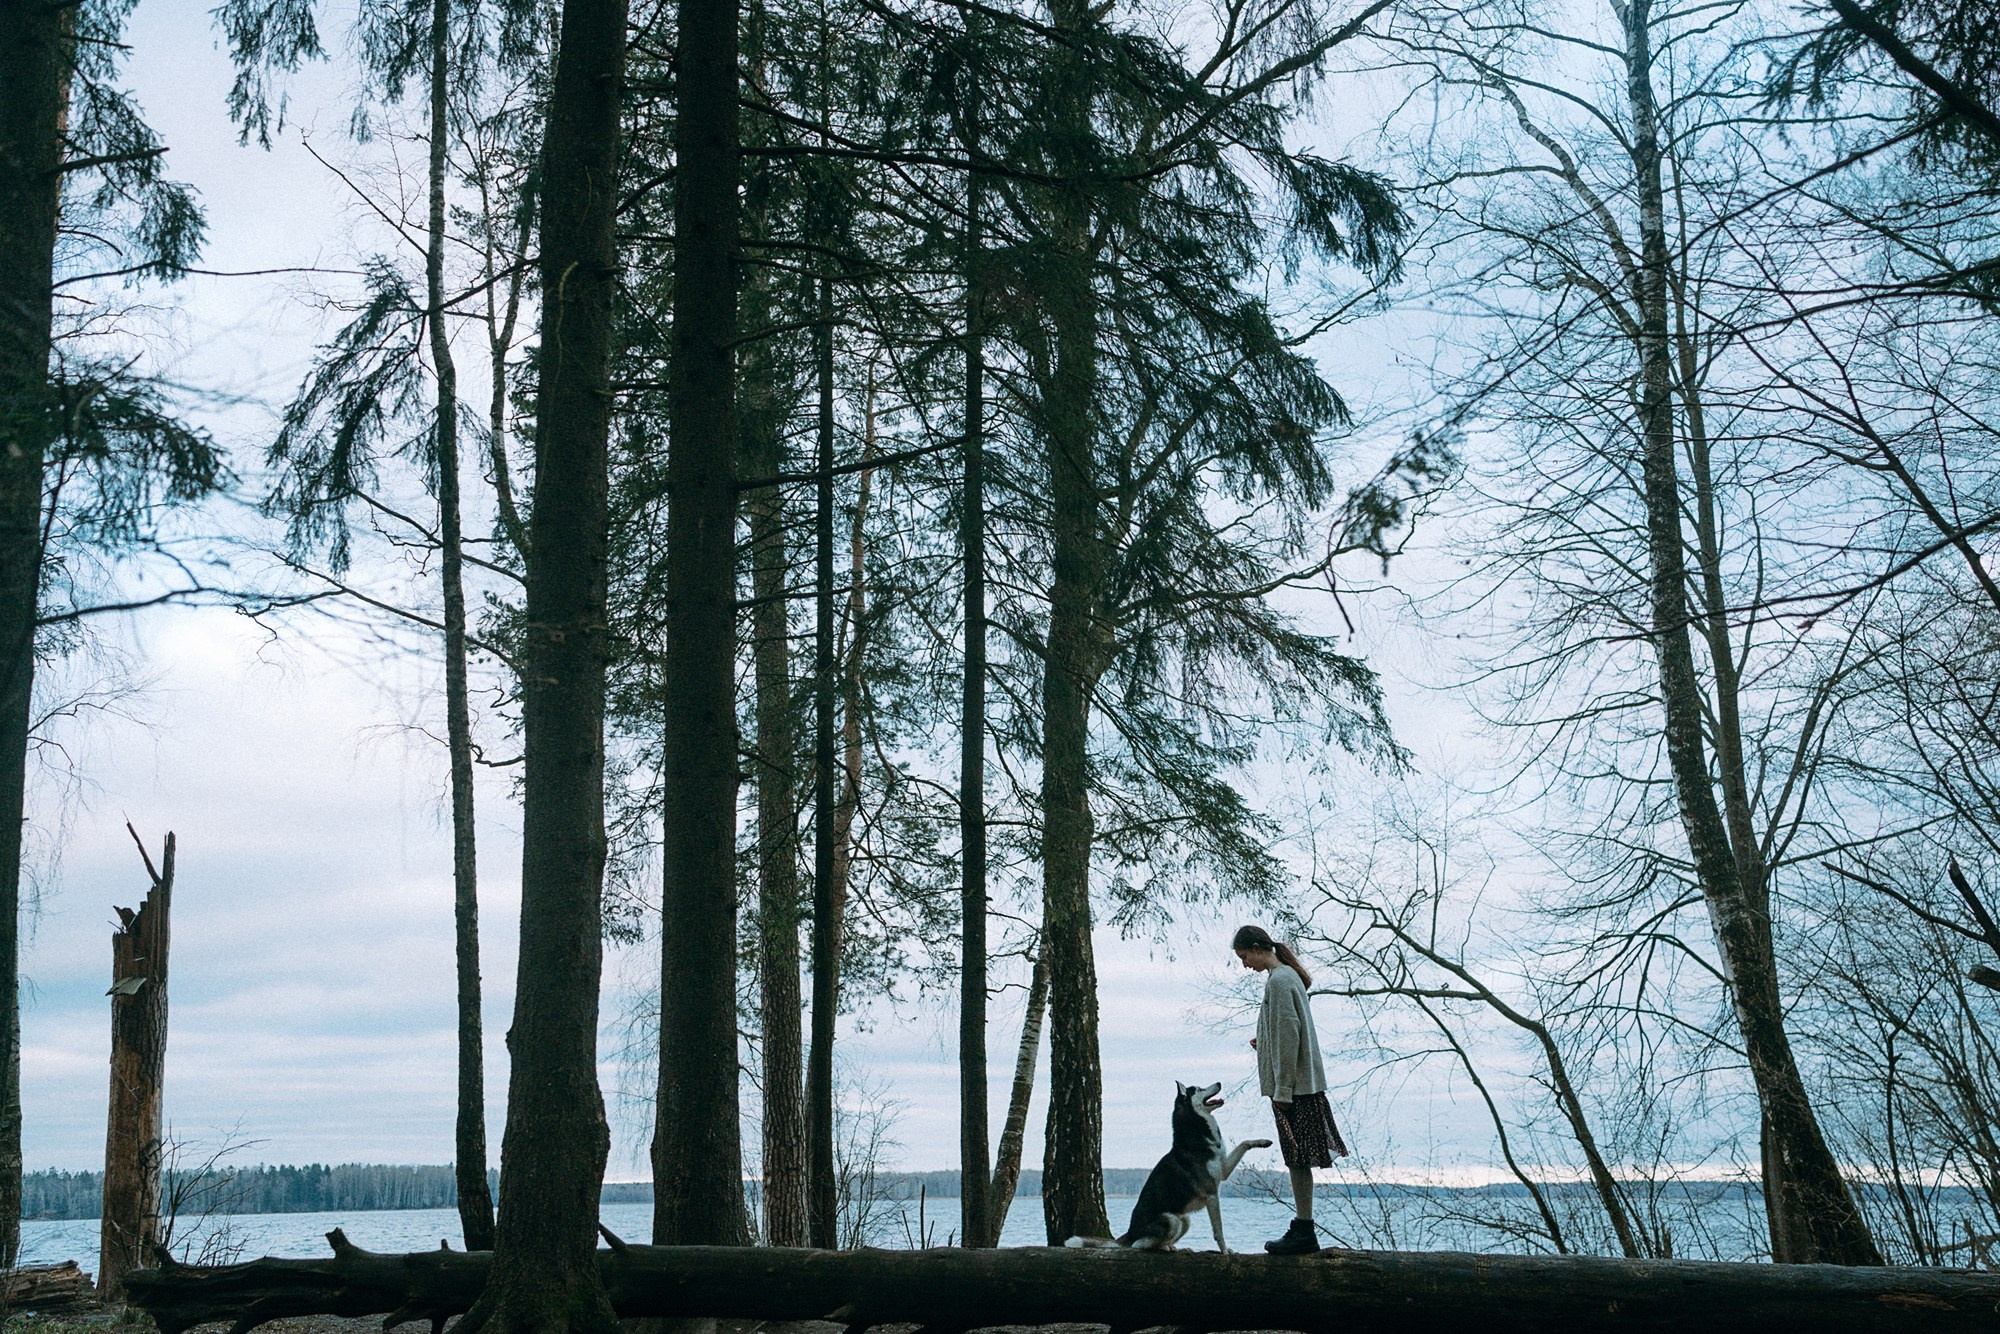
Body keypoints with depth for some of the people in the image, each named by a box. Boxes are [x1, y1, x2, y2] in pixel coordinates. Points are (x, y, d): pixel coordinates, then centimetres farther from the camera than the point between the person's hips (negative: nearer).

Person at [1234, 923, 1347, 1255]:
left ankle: (1304, 1233, -4)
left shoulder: (1278, 981, -14)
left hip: (1292, 1086, -10)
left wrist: (1282, 1090, -18)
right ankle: (1301, 1227, 16)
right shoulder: (1287, 976, 17)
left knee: (1298, 1159, -7)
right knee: (1297, 1159, 12)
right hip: (1303, 1084, 10)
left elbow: (1289, 1035, -18)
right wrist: (1264, 1043, 13)